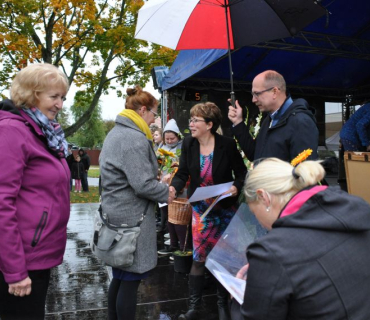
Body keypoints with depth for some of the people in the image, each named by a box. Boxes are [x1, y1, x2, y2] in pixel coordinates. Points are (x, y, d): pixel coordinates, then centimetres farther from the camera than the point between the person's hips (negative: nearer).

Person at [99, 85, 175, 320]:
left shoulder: (117, 132, 14)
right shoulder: (134, 138, -19)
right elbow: (142, 184, -23)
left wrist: (159, 183, 13)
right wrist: (166, 193, -6)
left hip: (116, 213, 10)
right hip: (131, 217, -10)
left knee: (120, 277, 20)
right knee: (131, 279, 3)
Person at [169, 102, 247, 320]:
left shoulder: (227, 144, -16)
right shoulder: (188, 144, -6)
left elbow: (242, 172, -8)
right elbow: (183, 174, -4)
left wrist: (236, 187, -28)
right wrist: (173, 187, -24)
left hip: (226, 209, -2)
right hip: (201, 209, 2)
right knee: (198, 257, 5)